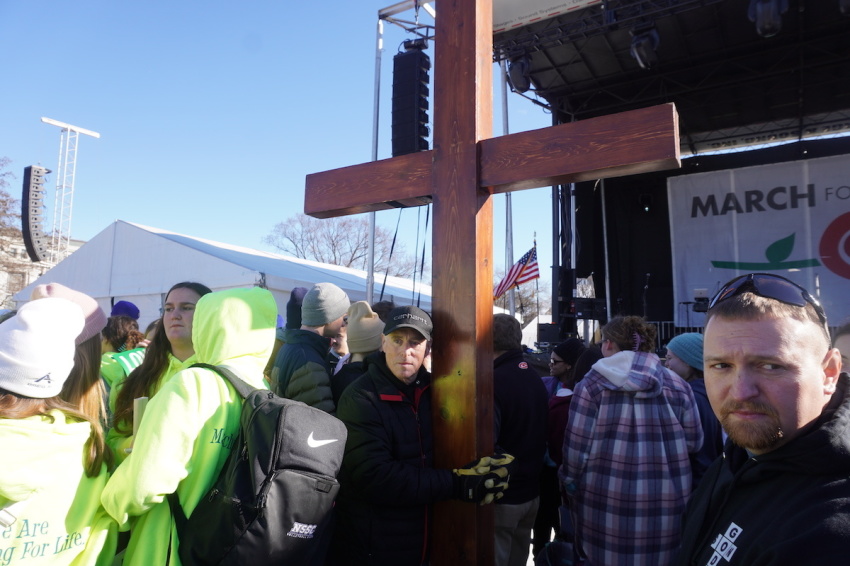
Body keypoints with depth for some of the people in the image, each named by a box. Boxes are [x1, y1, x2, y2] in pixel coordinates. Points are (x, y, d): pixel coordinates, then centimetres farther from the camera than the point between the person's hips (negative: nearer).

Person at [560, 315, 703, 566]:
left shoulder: (592, 384, -7)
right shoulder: (677, 385, 2)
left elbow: (576, 448, -7)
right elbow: (694, 443, 6)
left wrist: (570, 485, 9)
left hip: (606, 503, -2)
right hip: (668, 506, 3)